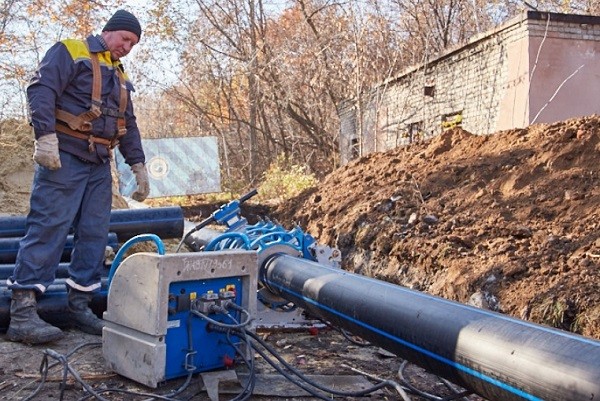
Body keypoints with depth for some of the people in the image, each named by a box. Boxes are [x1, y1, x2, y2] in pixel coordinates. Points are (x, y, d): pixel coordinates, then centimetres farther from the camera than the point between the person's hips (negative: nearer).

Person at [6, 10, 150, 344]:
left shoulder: (120, 76, 23)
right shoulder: (71, 52, 1)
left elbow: (129, 126, 25)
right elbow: (41, 90, -12)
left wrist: (138, 166, 19)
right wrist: (45, 135, -24)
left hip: (100, 165, 8)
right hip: (64, 158, -8)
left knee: (95, 235, 4)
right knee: (48, 229, -11)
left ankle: (80, 307, 11)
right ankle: (22, 312, -9)